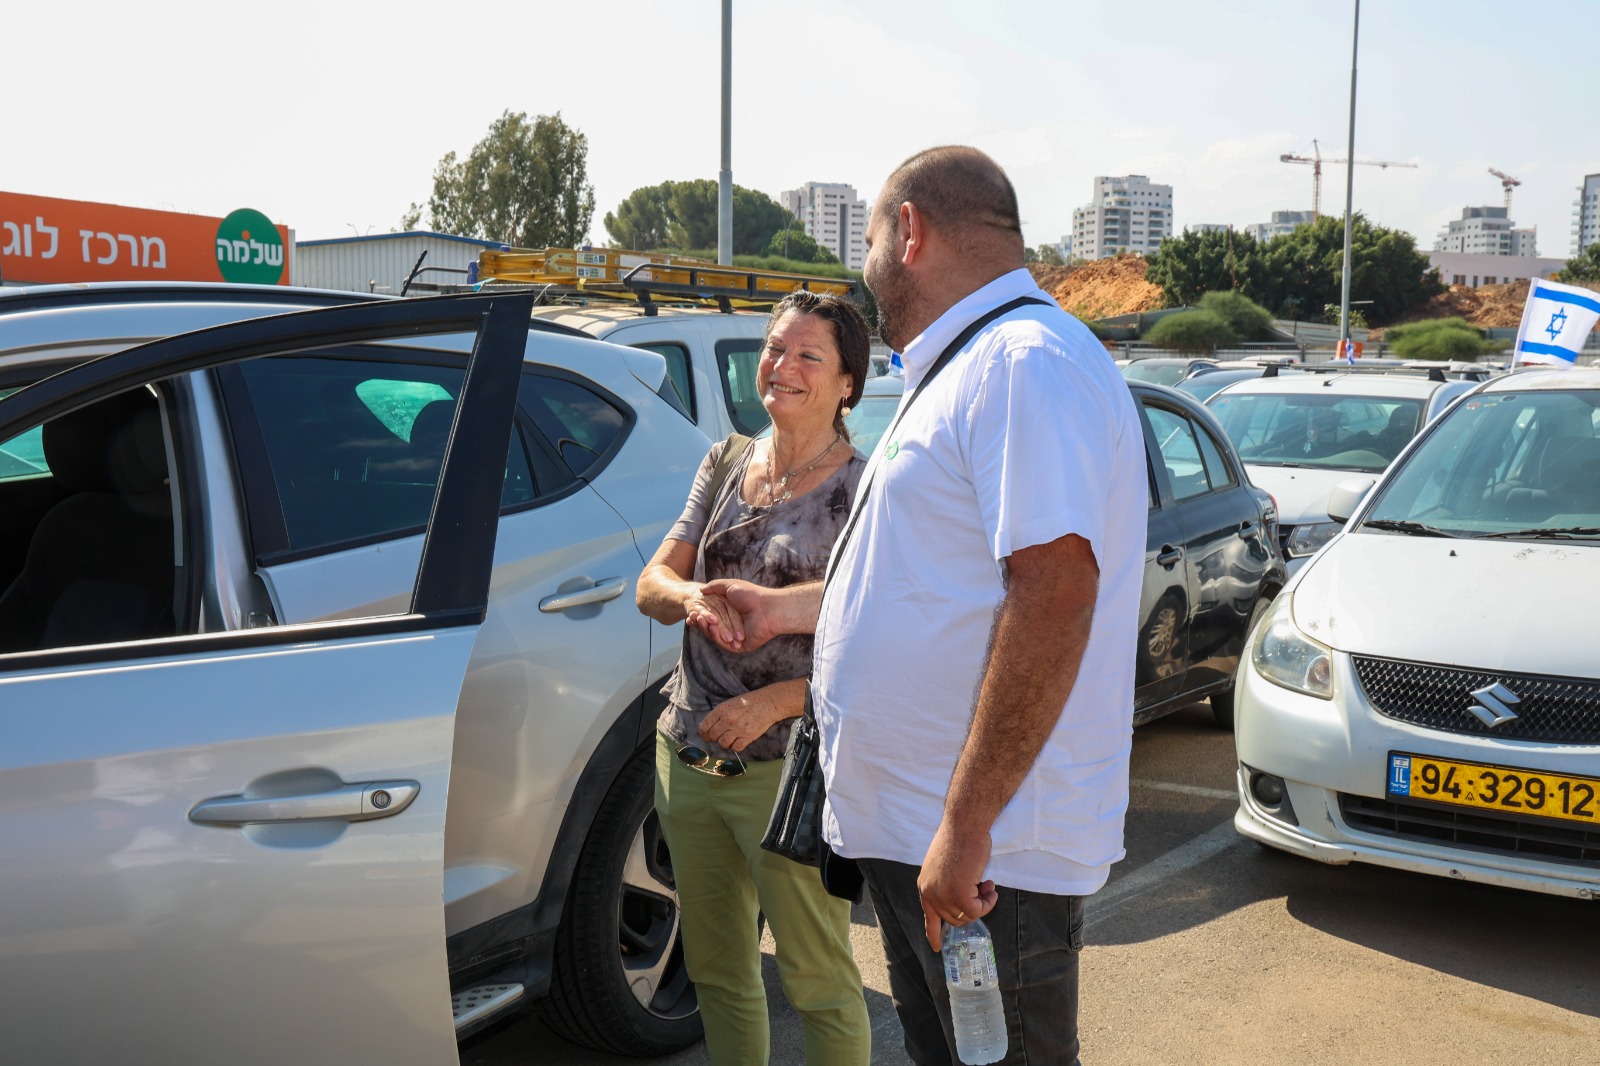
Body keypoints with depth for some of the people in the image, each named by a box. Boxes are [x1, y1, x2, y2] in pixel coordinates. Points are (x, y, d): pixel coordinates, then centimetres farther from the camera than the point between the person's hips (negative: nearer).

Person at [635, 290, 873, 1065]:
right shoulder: (725, 464, 8)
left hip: (787, 769, -6)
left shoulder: (865, 491, -10)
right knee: (716, 970, 19)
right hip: (686, 755, 6)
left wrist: (773, 701, -23)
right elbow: (651, 583, 4)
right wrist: (690, 598, -19)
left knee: (817, 982, 7)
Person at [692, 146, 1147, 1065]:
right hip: (910, 827, 10)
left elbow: (1054, 590, -28)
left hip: (985, 852, -10)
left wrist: (965, 827, -28)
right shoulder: (966, 369, 18)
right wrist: (784, 610, 31)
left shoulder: (1028, 360, -17)